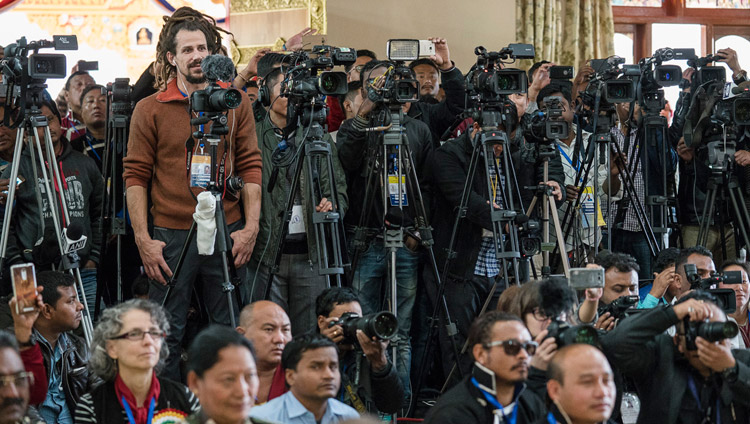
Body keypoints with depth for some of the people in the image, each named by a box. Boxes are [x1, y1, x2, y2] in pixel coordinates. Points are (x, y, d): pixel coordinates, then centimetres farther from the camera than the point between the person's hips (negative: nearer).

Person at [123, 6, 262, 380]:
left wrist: (251, 226, -3)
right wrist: (143, 239, -7)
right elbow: (135, 176, 0)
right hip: (171, 236, -2)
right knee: (167, 333, 1)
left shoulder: (236, 104, 8)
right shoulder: (149, 110, 1)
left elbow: (250, 167, 7)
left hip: (228, 233, 2)